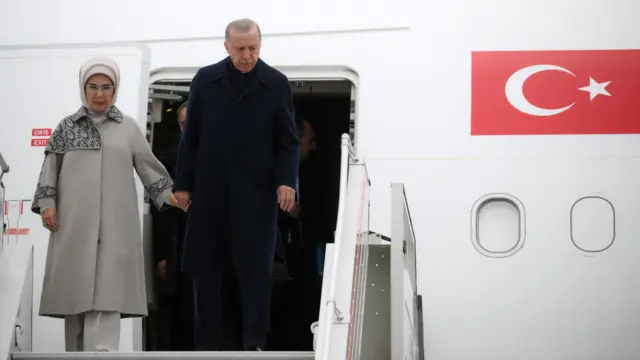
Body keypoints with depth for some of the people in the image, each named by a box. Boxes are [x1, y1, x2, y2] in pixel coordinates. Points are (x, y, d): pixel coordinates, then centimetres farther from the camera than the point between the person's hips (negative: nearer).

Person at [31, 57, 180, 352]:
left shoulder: (128, 128, 11)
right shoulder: (67, 127, 11)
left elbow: (148, 166, 12)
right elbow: (50, 169, 10)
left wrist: (166, 193, 1)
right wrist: (46, 203, -1)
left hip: (114, 225, -1)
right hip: (74, 224, 1)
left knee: (107, 293, -11)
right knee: (75, 291, 2)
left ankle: (102, 352, -20)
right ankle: (77, 352, 10)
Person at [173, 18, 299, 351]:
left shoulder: (276, 84, 3)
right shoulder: (205, 80, 6)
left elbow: (288, 141, 3)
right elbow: (190, 137, 8)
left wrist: (286, 180, -11)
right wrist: (183, 184, 4)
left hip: (256, 191, -2)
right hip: (209, 189, 2)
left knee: (255, 268, -5)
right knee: (205, 268, 5)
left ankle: (254, 344, -3)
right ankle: (206, 344, 13)